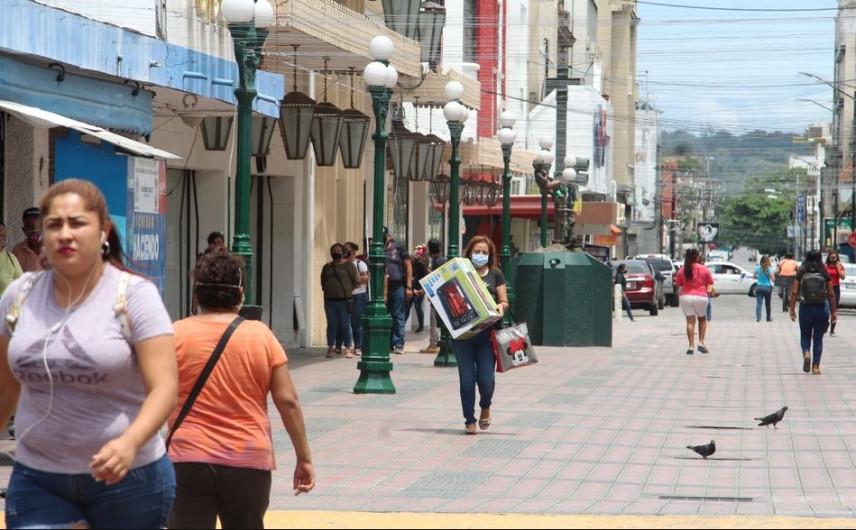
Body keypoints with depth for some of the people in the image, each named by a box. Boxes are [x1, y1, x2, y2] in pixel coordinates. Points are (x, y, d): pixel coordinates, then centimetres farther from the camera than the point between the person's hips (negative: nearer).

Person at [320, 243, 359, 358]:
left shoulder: (348, 266, 0)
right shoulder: (327, 267, 14)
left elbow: (356, 281, 0)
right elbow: (323, 281, 25)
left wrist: (348, 290, 3)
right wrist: (327, 290, 13)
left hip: (344, 300, -4)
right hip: (330, 300, 4)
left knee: (345, 325, -4)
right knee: (332, 324, 5)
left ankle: (348, 348, -2)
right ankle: (331, 348, 8)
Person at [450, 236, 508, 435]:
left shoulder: (495, 275, 11)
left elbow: (504, 301, 11)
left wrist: (500, 306, -10)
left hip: (486, 333, 0)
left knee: (486, 379, -5)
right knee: (467, 379, -1)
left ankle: (485, 407, 27)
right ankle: (469, 420, 11)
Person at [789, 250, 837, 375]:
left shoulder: (801, 272, 0)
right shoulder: (825, 273, 0)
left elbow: (795, 292, -4)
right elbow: (831, 294, 0)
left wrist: (792, 309, 1)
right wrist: (834, 311, 6)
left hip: (806, 308, 0)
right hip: (822, 308, 0)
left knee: (805, 336, 15)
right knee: (818, 338, 10)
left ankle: (806, 353, -14)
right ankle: (816, 366, 5)